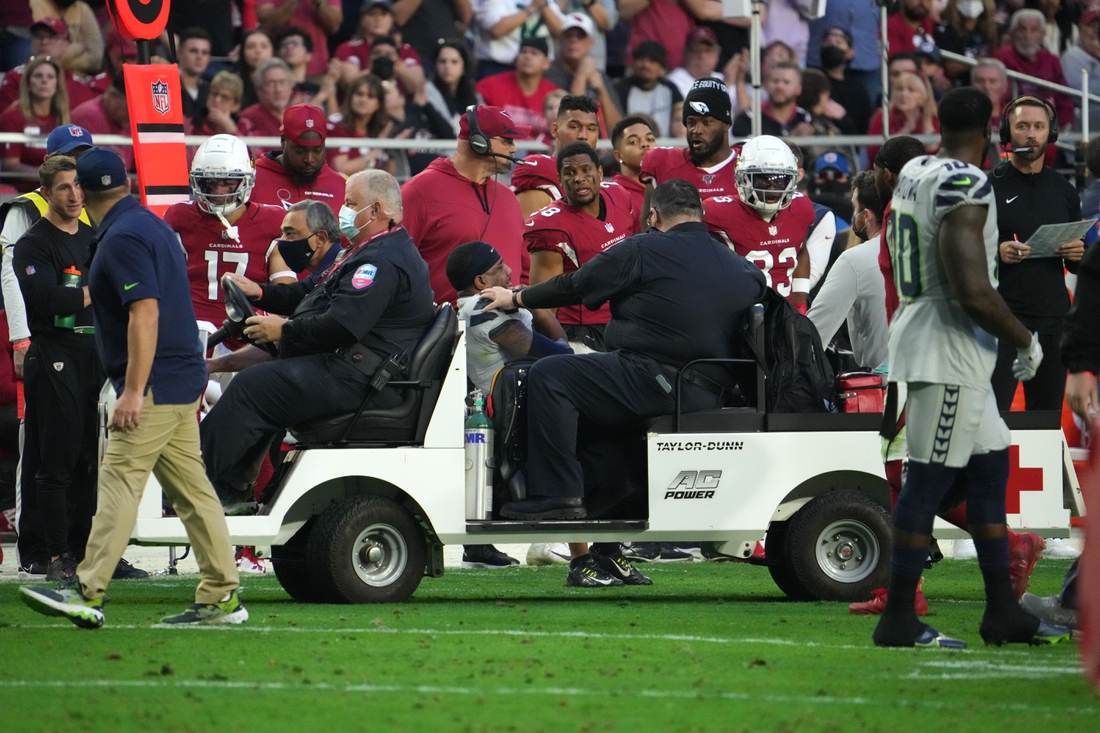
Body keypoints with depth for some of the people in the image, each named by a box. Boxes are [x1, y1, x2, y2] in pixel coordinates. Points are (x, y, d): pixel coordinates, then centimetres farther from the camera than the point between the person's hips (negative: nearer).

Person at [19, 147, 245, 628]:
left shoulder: (122, 238, -15)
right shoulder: (152, 225, 15)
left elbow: (146, 313, -23)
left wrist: (133, 391, -25)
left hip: (154, 386, -10)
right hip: (184, 380, 10)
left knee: (119, 482, -13)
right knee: (191, 488, 9)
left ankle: (87, 594, -18)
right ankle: (221, 597, 8)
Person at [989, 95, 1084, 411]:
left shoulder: (1063, 190, 15)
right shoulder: (990, 186, 2)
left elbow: (1077, 267, 21)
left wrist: (1077, 255, -2)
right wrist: (996, 253, -18)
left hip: (1053, 322, 4)